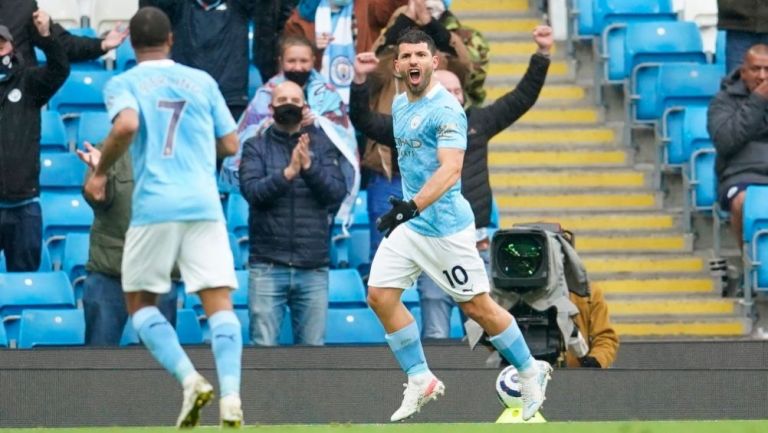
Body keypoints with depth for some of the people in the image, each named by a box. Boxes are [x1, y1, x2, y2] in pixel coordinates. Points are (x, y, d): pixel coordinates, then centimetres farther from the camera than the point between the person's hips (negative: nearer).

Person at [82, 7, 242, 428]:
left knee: (140, 301, 13)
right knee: (219, 302, -2)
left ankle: (190, 379, -8)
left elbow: (126, 125, -16)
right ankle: (230, 396, -21)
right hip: (204, 204, 2)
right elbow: (229, 145, 16)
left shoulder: (123, 84, 5)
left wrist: (99, 171, -2)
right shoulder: (202, 81, 14)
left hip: (153, 205, -2)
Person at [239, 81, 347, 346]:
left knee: (312, 348, 2)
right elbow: (252, 191, -7)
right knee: (264, 346, -6)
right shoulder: (256, 147, 7)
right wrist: (288, 173, -21)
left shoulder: (322, 145, 10)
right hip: (267, 266, -1)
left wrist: (309, 167, -16)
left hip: (313, 266, 1)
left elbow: (337, 193, 0)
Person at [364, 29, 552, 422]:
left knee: (476, 306, 1)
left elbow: (450, 168, -29)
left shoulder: (445, 110, -17)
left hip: (444, 225, -8)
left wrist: (412, 207, -40)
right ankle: (420, 380, 7)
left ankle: (530, 371, 21)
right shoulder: (400, 105, 10)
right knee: (380, 296, -4)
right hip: (409, 224, 8)